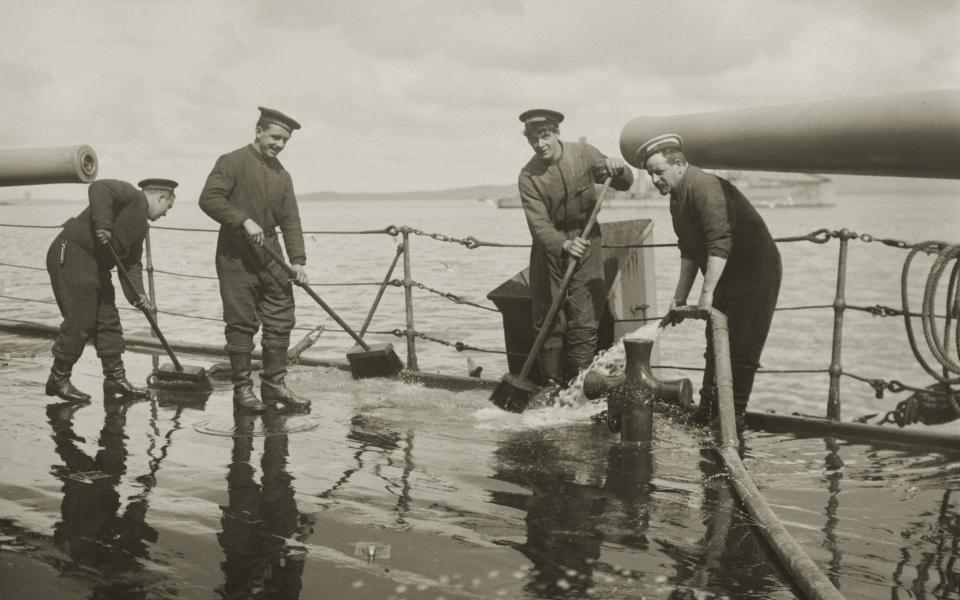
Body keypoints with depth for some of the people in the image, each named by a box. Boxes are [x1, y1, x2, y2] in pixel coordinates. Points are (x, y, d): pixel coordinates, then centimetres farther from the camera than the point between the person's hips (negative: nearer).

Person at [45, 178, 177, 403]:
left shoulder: (141, 225, 20)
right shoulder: (132, 195, -8)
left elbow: (131, 263, 15)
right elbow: (98, 188, -25)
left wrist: (137, 294, 0)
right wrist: (103, 224, -32)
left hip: (95, 264, 10)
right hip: (71, 256, -10)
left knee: (108, 321, 9)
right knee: (80, 323, -8)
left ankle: (116, 378, 15)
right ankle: (58, 380, 4)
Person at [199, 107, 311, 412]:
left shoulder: (282, 175, 13)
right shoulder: (232, 162, -6)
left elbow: (290, 220, 9)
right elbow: (209, 198, -18)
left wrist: (298, 260, -2)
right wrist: (244, 220, -25)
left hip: (270, 256, 6)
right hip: (236, 257, -6)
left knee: (281, 319, 5)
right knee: (241, 324, -2)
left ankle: (274, 383, 15)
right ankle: (242, 388, 8)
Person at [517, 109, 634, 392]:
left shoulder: (583, 154, -4)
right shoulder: (528, 177, -10)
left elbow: (625, 184, 5)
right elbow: (539, 223, -21)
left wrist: (618, 169, -19)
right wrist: (563, 246, -40)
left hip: (585, 244, 1)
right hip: (550, 248, 0)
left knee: (584, 323, -4)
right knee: (550, 323, 1)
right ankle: (551, 387, 11)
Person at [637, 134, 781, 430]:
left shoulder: (704, 187, -22)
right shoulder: (678, 198, 10)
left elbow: (720, 242, -32)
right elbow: (689, 251, 18)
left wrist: (707, 292, -35)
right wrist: (680, 297, 18)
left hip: (755, 270, -10)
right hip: (727, 275, 10)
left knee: (741, 349, -7)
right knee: (716, 343, 14)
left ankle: (733, 417, 0)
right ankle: (708, 410, 22)